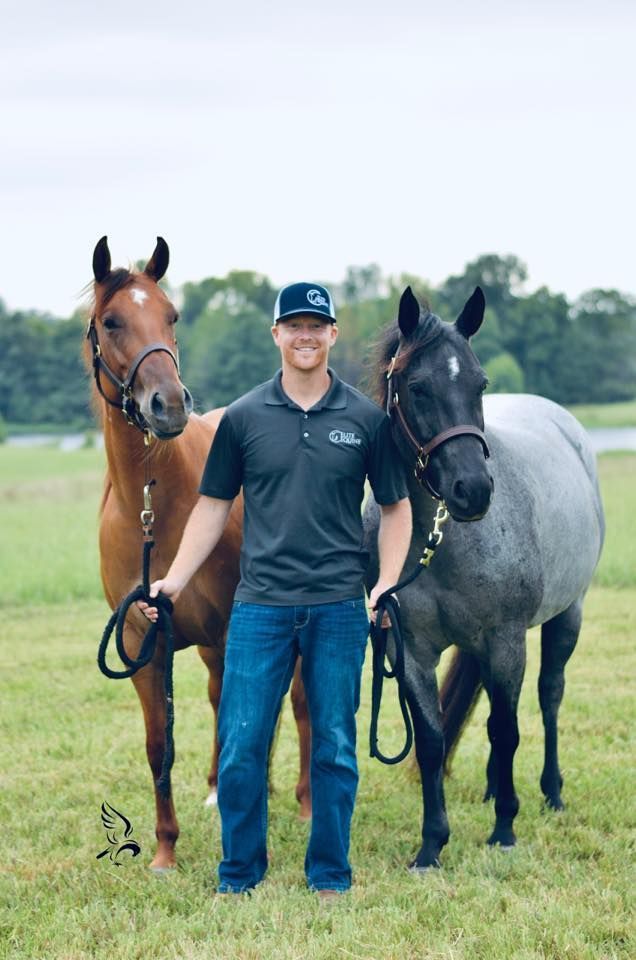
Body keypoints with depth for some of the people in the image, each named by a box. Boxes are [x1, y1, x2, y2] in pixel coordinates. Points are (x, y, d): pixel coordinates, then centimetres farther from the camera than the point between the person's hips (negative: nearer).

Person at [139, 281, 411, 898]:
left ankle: (330, 877, 18)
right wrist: (173, 581, -1)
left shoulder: (367, 420, 2)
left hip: (339, 609, 0)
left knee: (334, 749, 6)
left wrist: (387, 584, -7)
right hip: (260, 608, 0)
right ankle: (238, 876, 14)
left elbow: (395, 508, 7)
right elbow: (213, 507, 8)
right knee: (240, 748, 0)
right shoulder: (243, 418, 4)